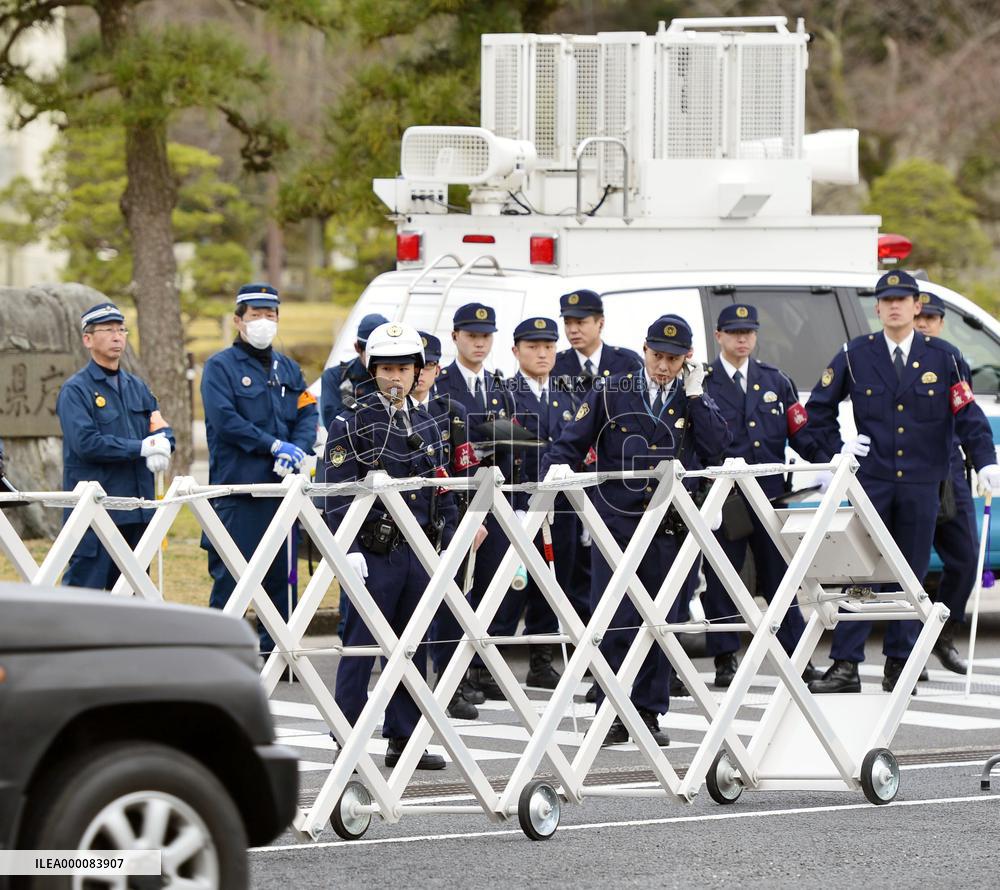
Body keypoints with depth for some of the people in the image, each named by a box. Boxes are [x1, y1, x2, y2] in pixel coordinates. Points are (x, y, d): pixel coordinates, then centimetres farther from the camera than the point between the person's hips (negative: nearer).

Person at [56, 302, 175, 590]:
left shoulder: (137, 387, 17)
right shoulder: (75, 391, -6)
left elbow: (161, 428, 13)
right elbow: (86, 443, -17)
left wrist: (162, 444, -13)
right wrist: (141, 448, -17)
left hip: (137, 511, 7)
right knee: (84, 586, -10)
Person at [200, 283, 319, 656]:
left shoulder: (288, 369, 18)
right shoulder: (220, 367, 0)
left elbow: (308, 415, 10)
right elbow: (224, 419, -13)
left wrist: (296, 450, -11)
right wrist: (274, 446, -16)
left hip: (283, 485, 6)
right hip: (237, 486, -6)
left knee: (282, 573, 6)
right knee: (230, 574, -7)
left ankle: (275, 649, 12)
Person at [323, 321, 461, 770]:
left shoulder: (426, 423, 14)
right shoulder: (352, 422, -4)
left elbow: (441, 490, 17)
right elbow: (338, 492, -9)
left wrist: (448, 544, 10)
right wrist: (349, 549, -16)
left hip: (418, 550, 6)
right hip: (374, 553, -6)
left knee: (412, 648, 9)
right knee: (360, 647, -3)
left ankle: (404, 739, 16)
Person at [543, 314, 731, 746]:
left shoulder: (695, 400, 10)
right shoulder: (611, 393, 5)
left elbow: (716, 446, -7)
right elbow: (571, 442, 4)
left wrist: (695, 395, -7)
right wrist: (557, 465, -16)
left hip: (668, 527, 2)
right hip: (615, 521, -2)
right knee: (613, 622, -6)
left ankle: (649, 713, 13)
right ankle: (613, 714, 0)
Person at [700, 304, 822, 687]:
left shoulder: (775, 380, 13)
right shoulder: (703, 383, 3)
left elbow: (800, 430, 11)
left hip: (770, 493, 2)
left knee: (780, 573, 4)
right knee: (720, 579, 1)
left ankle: (796, 655, 8)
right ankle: (724, 659, 8)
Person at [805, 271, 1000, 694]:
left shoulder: (943, 357, 3)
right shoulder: (855, 356, 3)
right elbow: (819, 406, 14)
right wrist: (835, 449, 5)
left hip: (921, 484, 1)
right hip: (871, 480, -1)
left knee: (911, 574, 4)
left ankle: (898, 665, 12)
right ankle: (845, 666, -6)